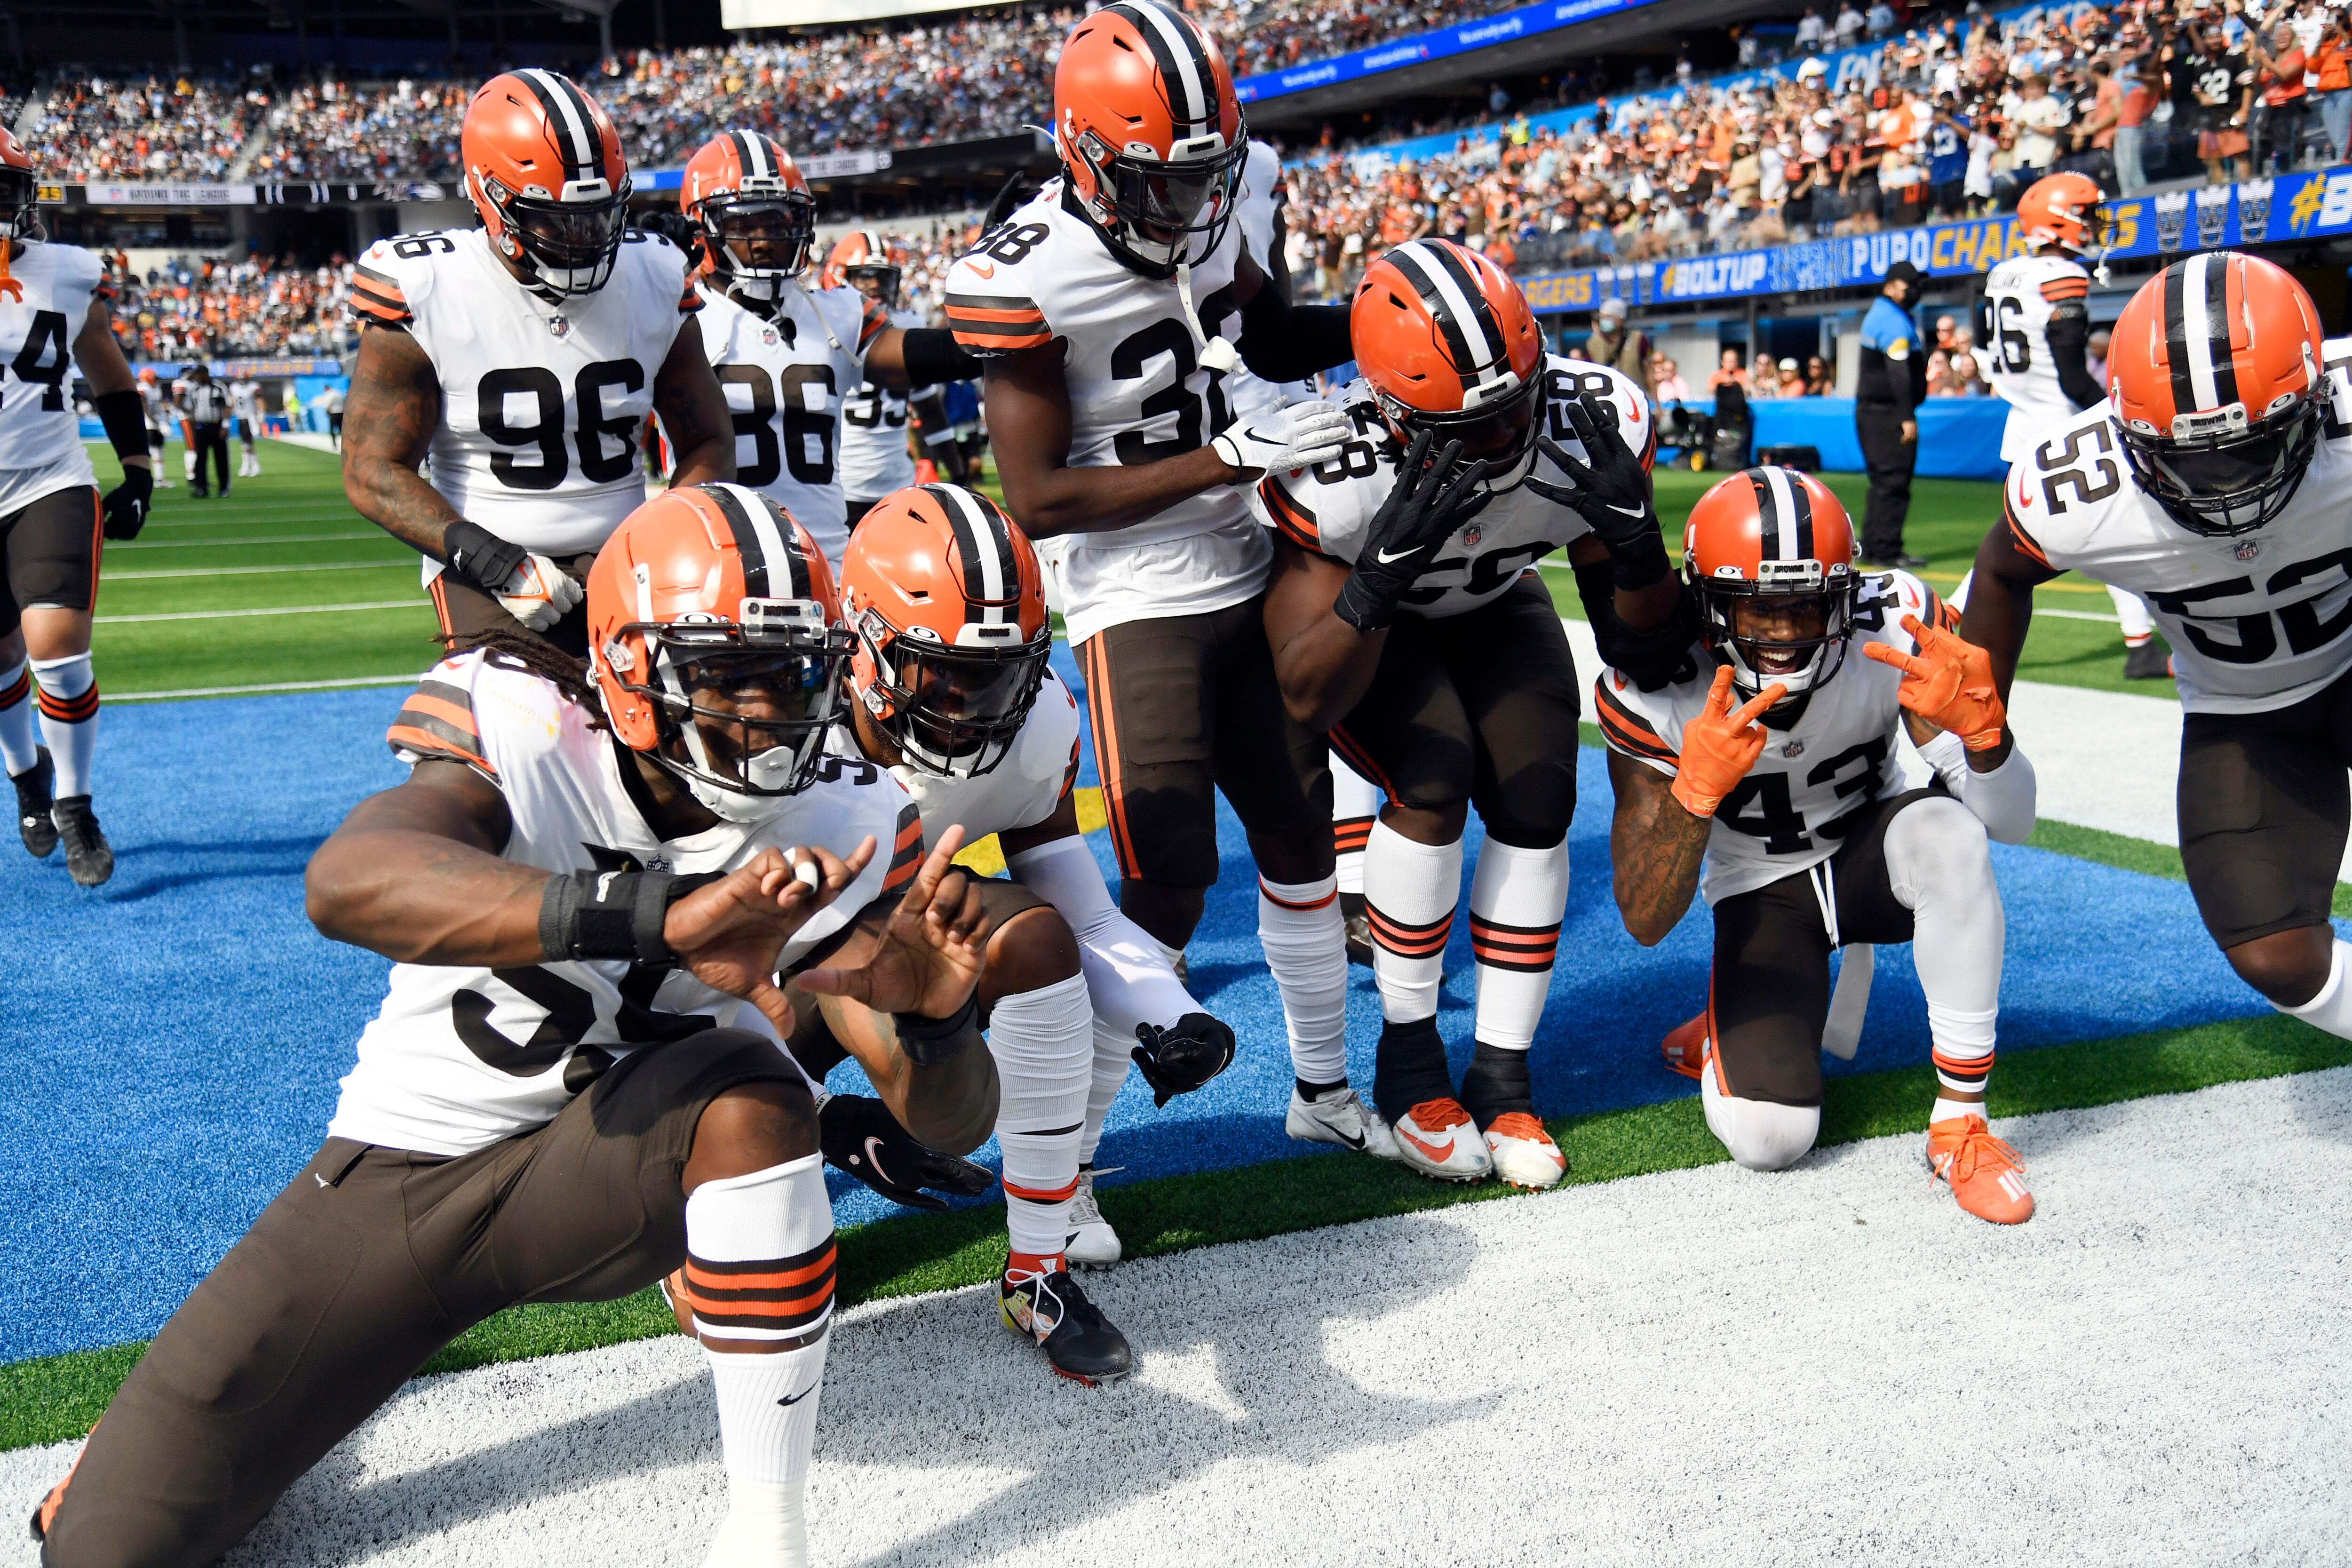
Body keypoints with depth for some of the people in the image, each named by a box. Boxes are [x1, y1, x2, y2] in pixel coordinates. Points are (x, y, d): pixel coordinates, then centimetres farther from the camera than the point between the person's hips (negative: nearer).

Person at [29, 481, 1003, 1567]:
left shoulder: (832, 828, -14)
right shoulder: (529, 733, -20)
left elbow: (952, 1127, -14)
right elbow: (347, 879, -43)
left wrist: (934, 1016, -39)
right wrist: (659, 914, -56)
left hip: (605, 1169, 1)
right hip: (398, 1165, 0)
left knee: (752, 1092, -34)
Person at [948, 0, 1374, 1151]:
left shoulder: (1204, 218, 1)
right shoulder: (1026, 276, -20)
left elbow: (1275, 341, 21)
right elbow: (1040, 499, -20)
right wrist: (1234, 457, -23)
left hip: (1244, 576, 7)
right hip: (1135, 604, -7)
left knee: (1298, 835, 16)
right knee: (1167, 890, -9)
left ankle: (1324, 1090, 35)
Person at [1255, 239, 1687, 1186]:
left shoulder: (1596, 424, -29)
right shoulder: (1334, 471, -40)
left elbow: (1642, 643, -17)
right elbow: (1309, 699, -37)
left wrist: (1633, 534, -38)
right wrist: (1385, 569, -52)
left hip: (1490, 603, 4)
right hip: (1349, 605, -4)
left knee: (1537, 803, -12)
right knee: (1433, 780, -26)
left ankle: (1502, 1082, 5)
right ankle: (1408, 1061, -6)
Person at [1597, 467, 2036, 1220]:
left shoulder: (1896, 628, -24)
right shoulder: (1654, 694, -26)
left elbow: (2012, 822, -25)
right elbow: (1645, 923, -27)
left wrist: (1982, 727, -47)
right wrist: (1698, 791, -45)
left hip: (1869, 852, 1)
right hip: (1762, 895, -1)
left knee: (1949, 833, -36)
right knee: (1769, 1140, -19)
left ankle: (1960, 1124, -20)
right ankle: (1735, 1023, 19)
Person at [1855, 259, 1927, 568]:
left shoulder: (1877, 315, 19)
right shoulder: (1895, 322, -12)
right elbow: (1899, 374, -20)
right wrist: (1907, 418, -24)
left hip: (1868, 410, 10)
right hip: (1887, 413, -10)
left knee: (1884, 482, 14)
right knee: (1894, 482, -8)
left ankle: (1872, 548, 17)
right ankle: (1886, 552, -9)